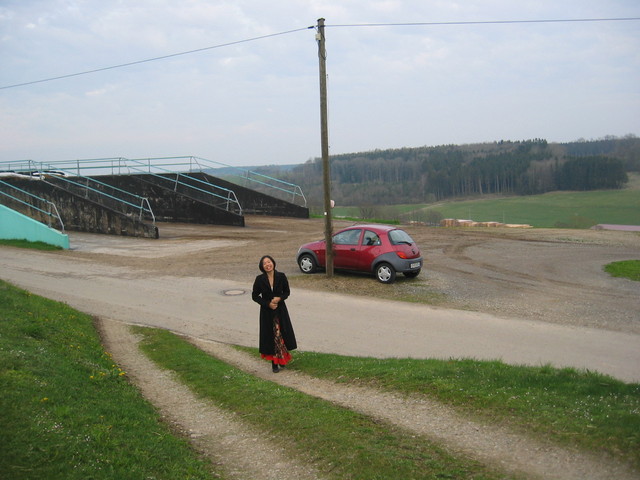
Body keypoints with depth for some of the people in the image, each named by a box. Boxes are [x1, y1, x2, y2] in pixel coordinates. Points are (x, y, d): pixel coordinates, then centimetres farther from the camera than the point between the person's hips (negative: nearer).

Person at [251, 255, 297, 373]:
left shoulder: (281, 277, -5)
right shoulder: (260, 279, -7)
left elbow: (287, 291, 6)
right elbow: (254, 296, 0)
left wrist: (280, 298, -15)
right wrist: (268, 303, -12)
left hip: (280, 310, 1)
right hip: (267, 311, -1)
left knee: (282, 334, 3)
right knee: (270, 336, 2)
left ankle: (282, 359, 23)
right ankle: (274, 363, 13)